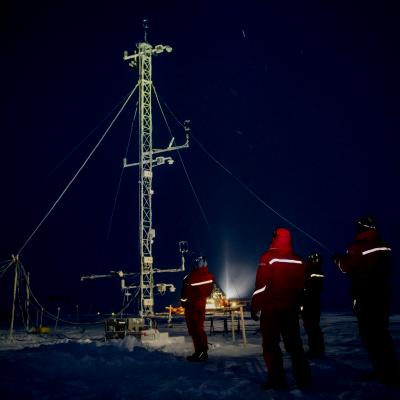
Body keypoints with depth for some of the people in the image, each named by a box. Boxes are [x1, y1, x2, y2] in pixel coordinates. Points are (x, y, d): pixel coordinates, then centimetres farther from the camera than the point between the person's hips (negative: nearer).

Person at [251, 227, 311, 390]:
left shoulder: (269, 257, -10)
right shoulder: (298, 261, 9)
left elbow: (262, 284, -14)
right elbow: (301, 286, 13)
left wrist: (255, 306, -8)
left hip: (271, 309, -5)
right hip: (292, 309, 6)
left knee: (271, 345, 4)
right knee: (294, 344, 12)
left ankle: (277, 380, 3)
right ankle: (303, 379, 11)